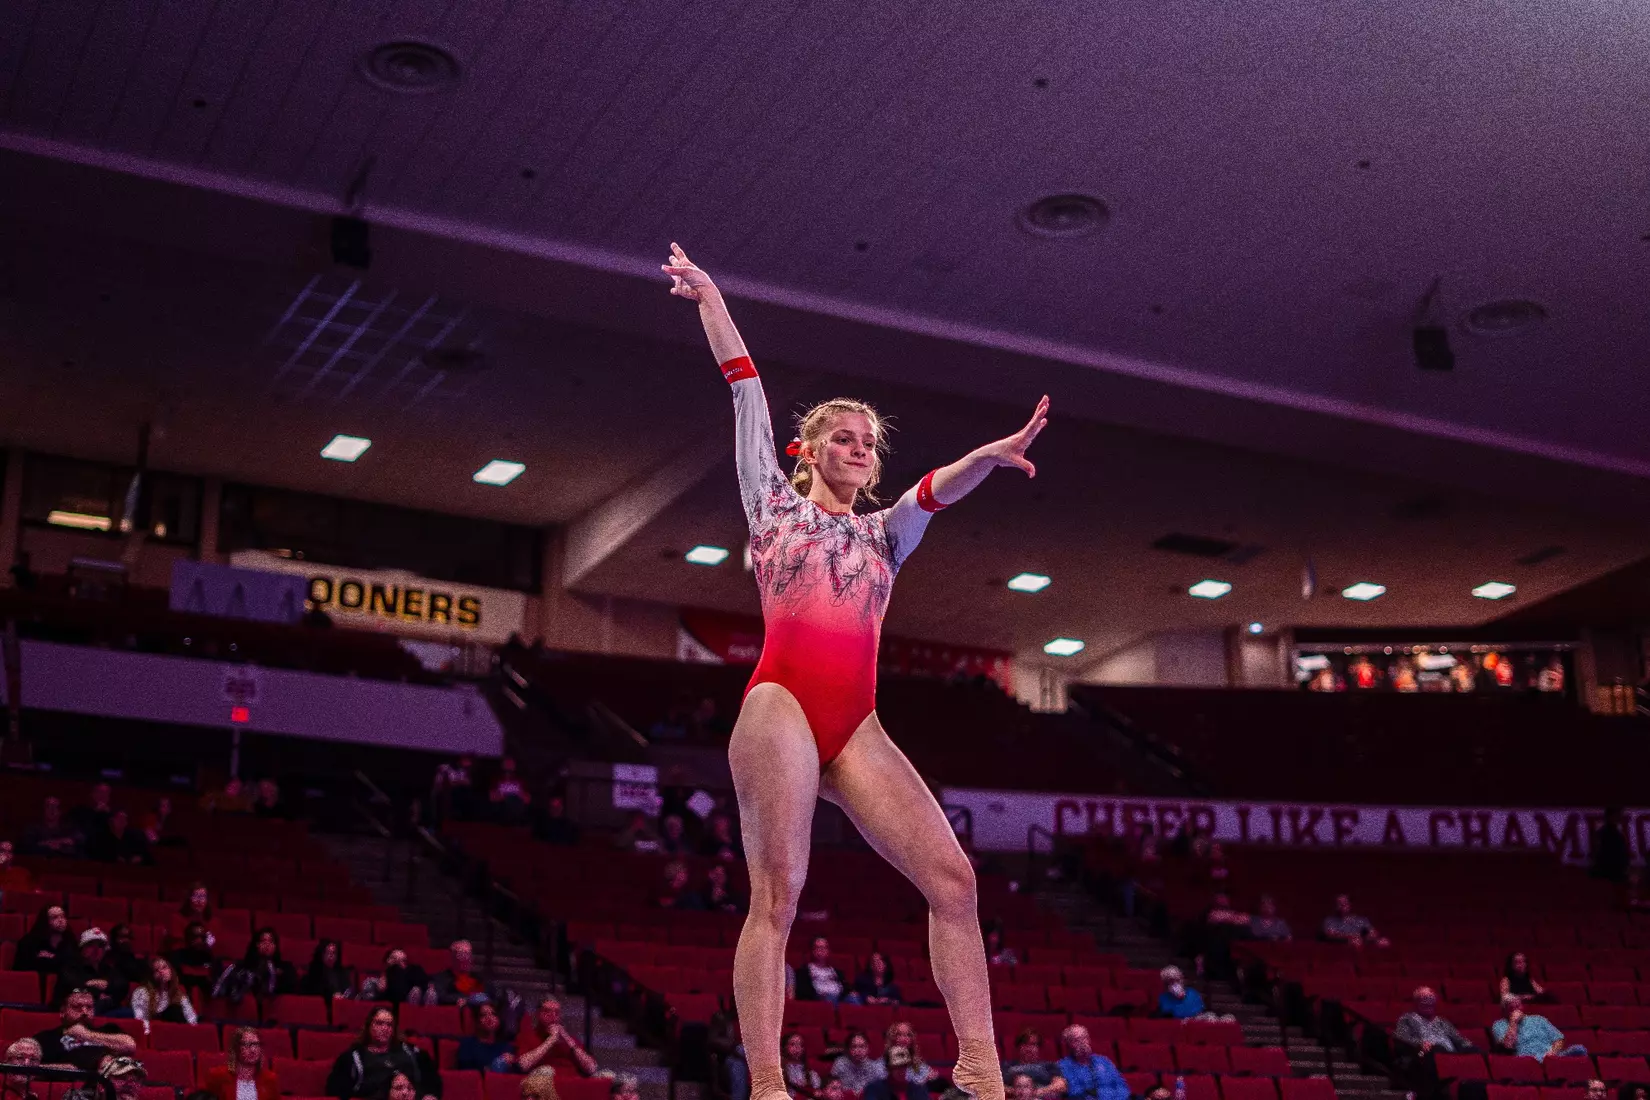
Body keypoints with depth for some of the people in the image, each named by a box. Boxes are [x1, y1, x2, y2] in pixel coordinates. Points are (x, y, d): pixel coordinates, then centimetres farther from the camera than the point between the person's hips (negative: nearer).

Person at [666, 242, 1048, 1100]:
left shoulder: (884, 533, 26)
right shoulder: (774, 502, 18)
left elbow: (937, 491, 7)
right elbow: (747, 393, 18)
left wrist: (986, 455, -12)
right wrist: (710, 299, 19)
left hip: (856, 728, 4)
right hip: (781, 707, -4)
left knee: (951, 877, -8)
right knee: (777, 897, -12)